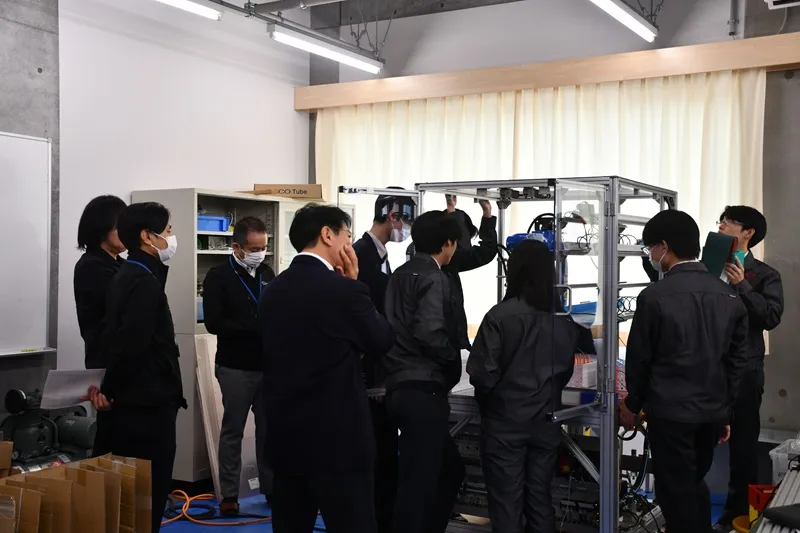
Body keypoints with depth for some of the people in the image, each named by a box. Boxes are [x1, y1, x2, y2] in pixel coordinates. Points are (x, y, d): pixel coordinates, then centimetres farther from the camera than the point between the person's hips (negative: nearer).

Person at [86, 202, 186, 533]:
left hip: (131, 402, 10)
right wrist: (110, 390, -10)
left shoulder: (125, 276, 14)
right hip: (148, 405, -10)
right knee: (149, 495, -2)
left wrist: (109, 388, 10)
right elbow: (131, 345, -24)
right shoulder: (144, 282, -17)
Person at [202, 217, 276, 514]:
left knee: (269, 429, 10)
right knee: (233, 430, 5)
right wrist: (255, 325, -21)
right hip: (236, 367, -4)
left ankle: (271, 487, 22)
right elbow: (213, 323, -15)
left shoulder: (267, 273, 9)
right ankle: (229, 494, 15)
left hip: (268, 365, 4)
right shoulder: (219, 277, -7)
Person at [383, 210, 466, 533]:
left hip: (401, 387, 9)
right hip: (422, 391, -9)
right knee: (419, 480, -4)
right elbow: (430, 334, -22)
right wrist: (455, 364, -5)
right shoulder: (432, 277, -10)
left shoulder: (400, 275, 16)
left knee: (450, 470, 20)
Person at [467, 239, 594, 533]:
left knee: (507, 503, 6)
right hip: (546, 421, 4)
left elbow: (482, 373, -18)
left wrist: (488, 399, 4)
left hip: (505, 422, -4)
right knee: (540, 498, 16)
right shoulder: (566, 318, -2)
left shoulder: (500, 315, -16)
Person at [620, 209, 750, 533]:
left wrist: (633, 404, 8)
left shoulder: (655, 296, -14)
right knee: (695, 485, 21)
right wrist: (726, 409, 17)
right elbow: (737, 360, 7)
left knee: (676, 492, 7)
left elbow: (639, 358, -7)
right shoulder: (729, 296, 2)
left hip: (670, 411, -6)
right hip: (713, 411, 6)